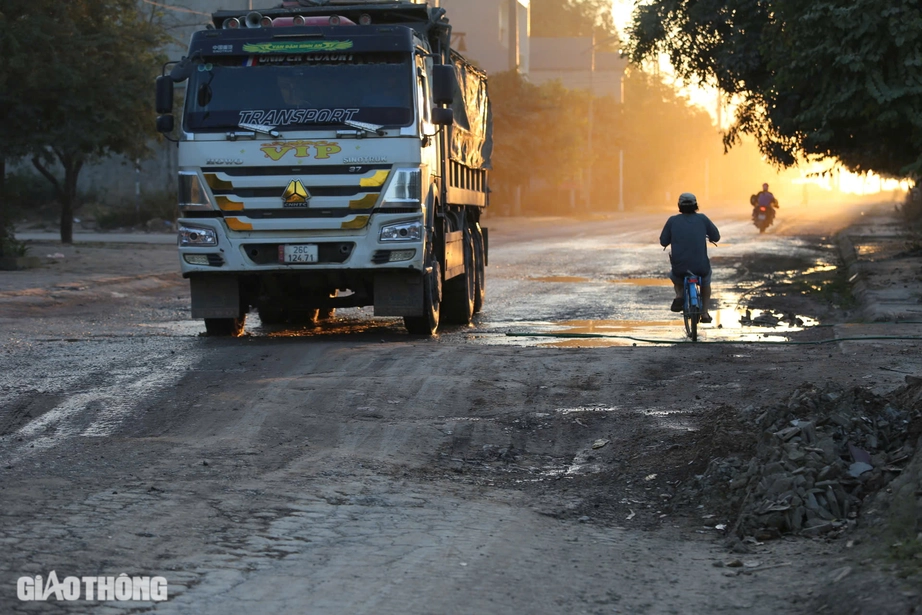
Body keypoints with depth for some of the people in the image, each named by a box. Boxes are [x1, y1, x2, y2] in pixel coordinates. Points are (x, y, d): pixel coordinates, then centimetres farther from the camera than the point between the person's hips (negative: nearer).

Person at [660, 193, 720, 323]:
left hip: (680, 269, 0)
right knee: (706, 279, 35)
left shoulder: (673, 220, 1)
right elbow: (716, 237, 8)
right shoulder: (702, 219, 1)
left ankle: (679, 295, 8)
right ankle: (705, 313, 27)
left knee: (674, 275, 37)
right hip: (701, 267, 0)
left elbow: (663, 242, 7)